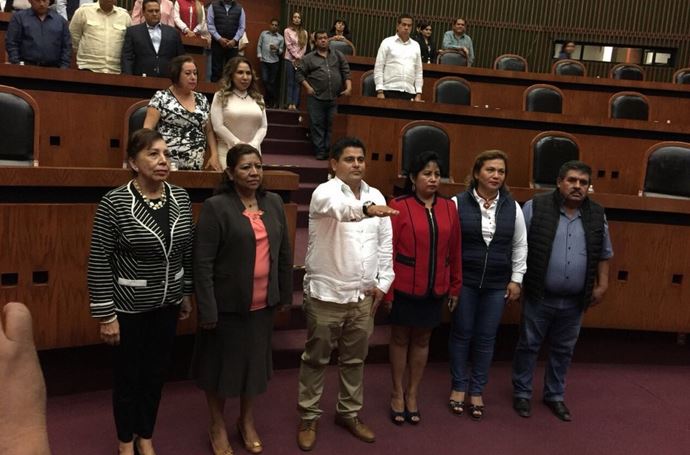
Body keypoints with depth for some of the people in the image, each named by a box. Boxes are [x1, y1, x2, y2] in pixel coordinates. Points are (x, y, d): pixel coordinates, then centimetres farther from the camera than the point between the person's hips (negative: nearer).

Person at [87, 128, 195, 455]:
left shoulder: (180, 198, -3)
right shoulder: (114, 202, -17)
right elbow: (98, 262, -14)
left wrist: (186, 293, 11)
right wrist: (106, 315, -13)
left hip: (167, 304, 4)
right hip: (128, 306, -4)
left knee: (156, 373, 17)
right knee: (128, 375, 13)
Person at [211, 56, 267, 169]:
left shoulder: (258, 98, 15)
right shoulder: (220, 97, 4)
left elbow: (263, 127, 9)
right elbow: (218, 126, -5)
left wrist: (253, 145, -8)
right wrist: (238, 144, -11)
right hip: (227, 152, -3)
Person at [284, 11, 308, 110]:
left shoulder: (304, 33, 9)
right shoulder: (287, 31, 3)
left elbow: (304, 47, 4)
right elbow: (289, 46, -4)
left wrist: (299, 58, -7)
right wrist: (296, 56, -10)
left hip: (300, 60, 2)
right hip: (290, 59, -2)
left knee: (297, 83, -1)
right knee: (290, 83, -4)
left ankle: (295, 104, -3)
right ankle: (290, 104, -5)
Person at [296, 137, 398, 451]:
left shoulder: (376, 195, 7)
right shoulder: (325, 192, -10)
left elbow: (386, 244, 10)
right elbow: (339, 208, -36)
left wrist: (383, 283, 4)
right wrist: (367, 209, -54)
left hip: (364, 295, 5)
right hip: (326, 293, -4)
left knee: (354, 359, 17)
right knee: (316, 359, 10)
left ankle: (349, 413, 34)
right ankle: (309, 417, 25)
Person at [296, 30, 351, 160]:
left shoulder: (338, 55, 15)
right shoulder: (309, 58, 10)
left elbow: (346, 71, 11)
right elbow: (300, 73, 9)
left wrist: (349, 86, -1)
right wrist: (307, 87, -3)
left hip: (335, 98, 1)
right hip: (316, 98, -1)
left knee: (333, 125, 1)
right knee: (317, 125, -1)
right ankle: (320, 151, 6)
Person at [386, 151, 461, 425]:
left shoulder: (449, 208, 2)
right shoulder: (399, 207, -10)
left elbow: (454, 250, 6)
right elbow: (388, 251, -10)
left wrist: (455, 285, 8)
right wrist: (386, 289, -10)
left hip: (434, 289, 4)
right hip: (404, 288, -3)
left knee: (422, 340, 14)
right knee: (400, 338, 11)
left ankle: (412, 393, 30)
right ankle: (398, 394, 27)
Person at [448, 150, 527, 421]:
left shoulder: (512, 207, 3)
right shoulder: (458, 203, -6)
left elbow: (520, 245, 9)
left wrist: (516, 279, 6)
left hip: (496, 285, 2)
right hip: (464, 282, -2)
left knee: (486, 338, 10)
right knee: (462, 334, 8)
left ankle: (477, 391, 24)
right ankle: (459, 387, 24)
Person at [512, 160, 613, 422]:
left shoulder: (597, 215, 4)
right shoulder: (535, 207, -9)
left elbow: (604, 254, 14)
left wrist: (602, 285, 9)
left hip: (574, 301, 4)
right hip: (539, 297, -3)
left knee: (563, 350, 16)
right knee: (529, 345, 9)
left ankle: (554, 396, 32)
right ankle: (522, 393, 25)